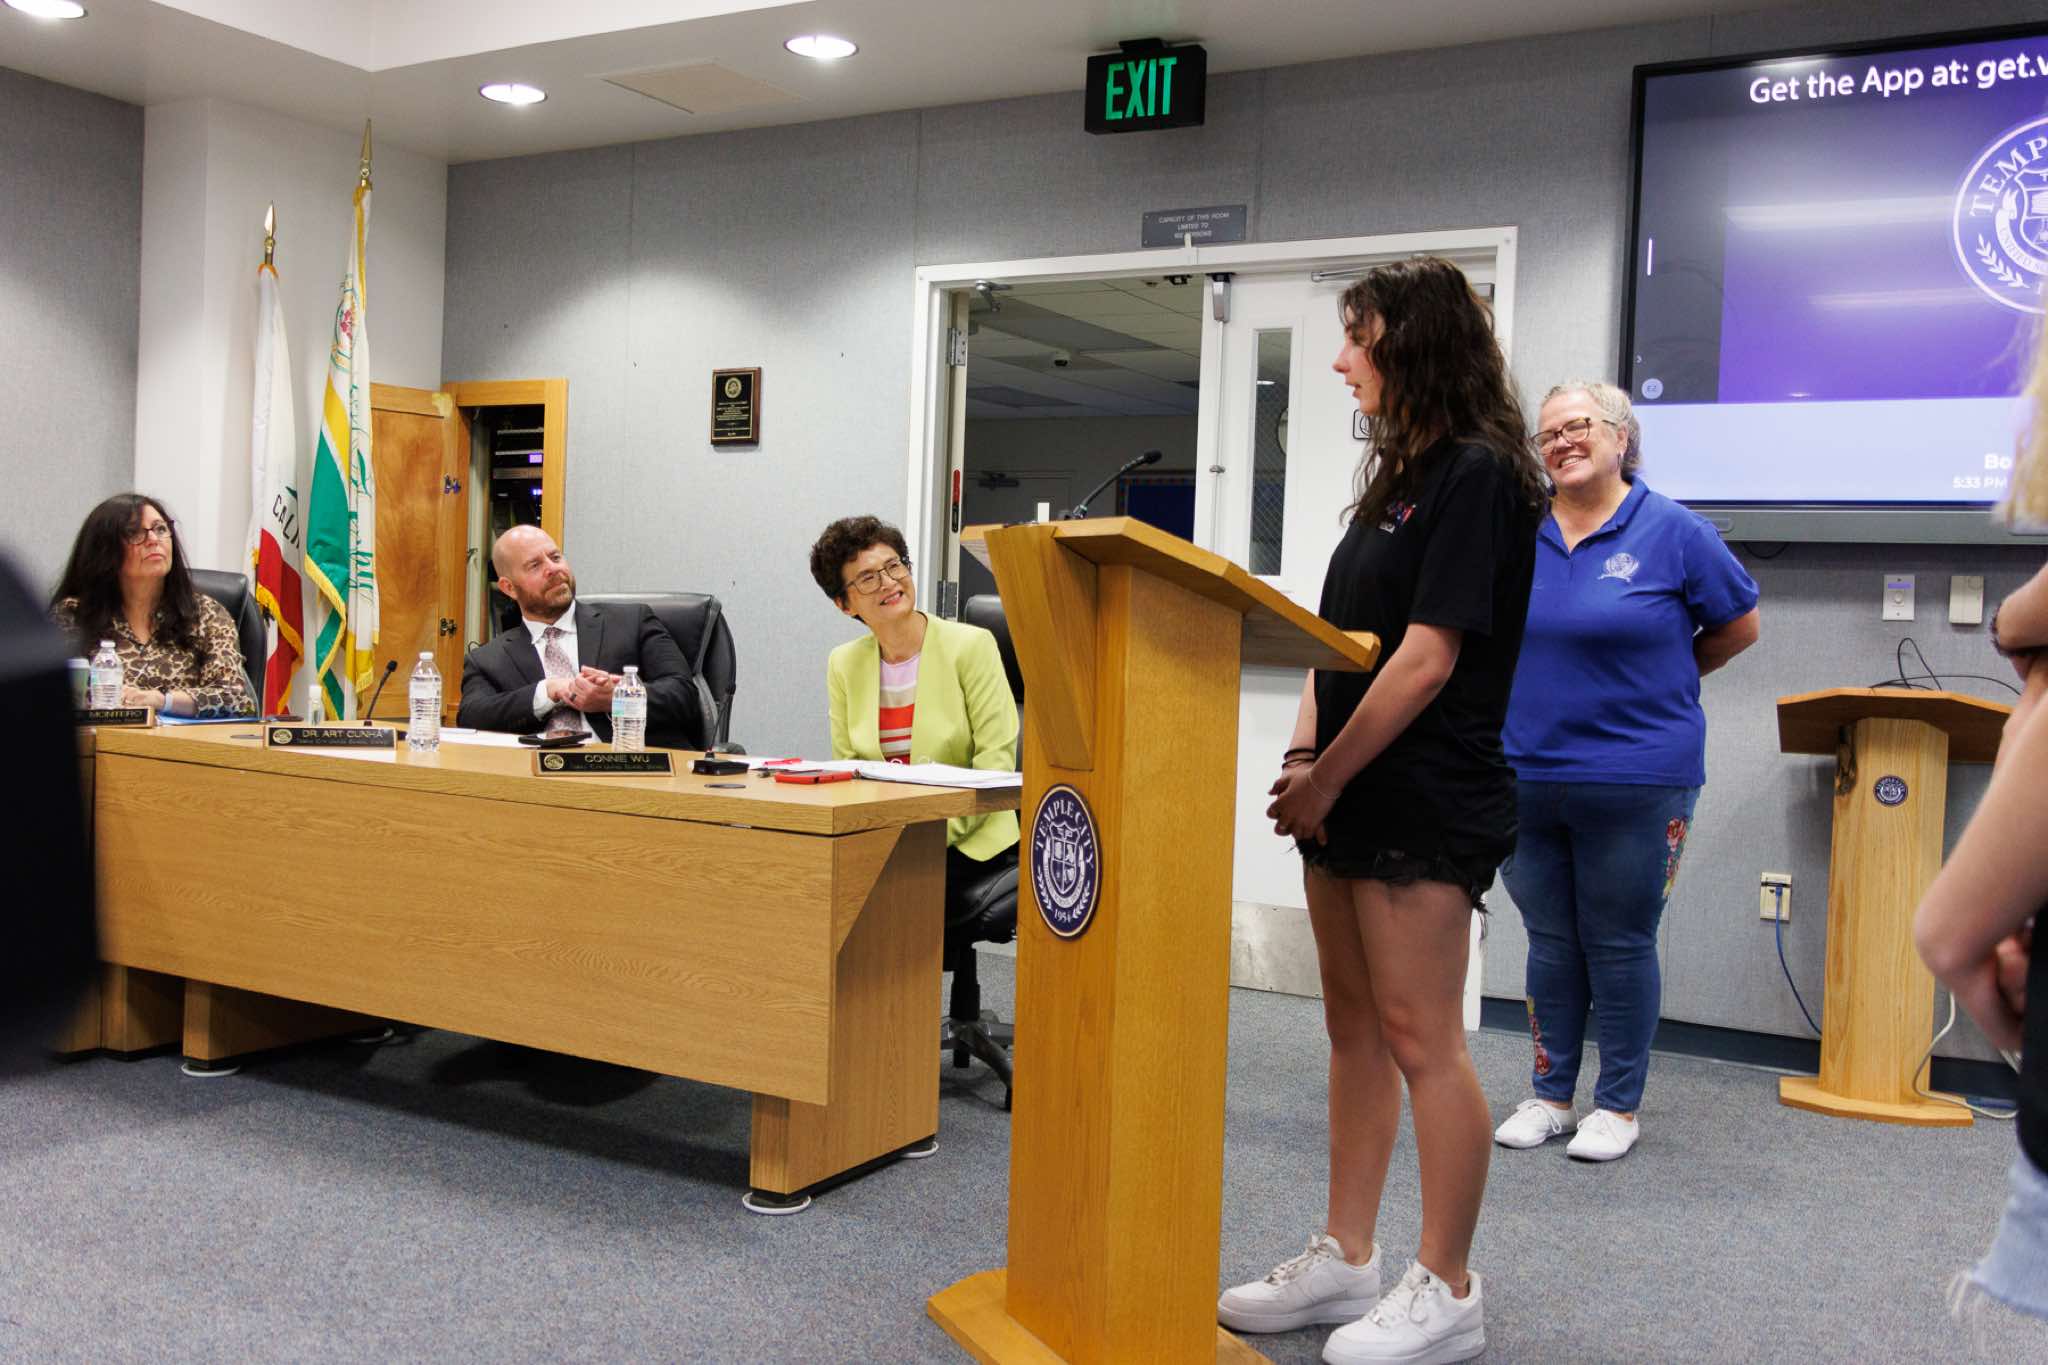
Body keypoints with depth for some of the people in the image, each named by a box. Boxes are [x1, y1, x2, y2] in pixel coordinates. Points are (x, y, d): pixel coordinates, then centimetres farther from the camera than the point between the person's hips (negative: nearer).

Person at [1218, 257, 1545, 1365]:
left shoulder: (1475, 475, -11)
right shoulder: (1398, 474, 17)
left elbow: (1427, 658, -17)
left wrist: (1327, 777, -13)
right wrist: (1303, 756, 4)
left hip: (1426, 802, -9)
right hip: (1351, 797, 9)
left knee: (1420, 1041, -3)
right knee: (1355, 1029, 13)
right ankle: (1345, 1260, 24)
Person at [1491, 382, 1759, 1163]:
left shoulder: (1673, 531, -4)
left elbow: (1739, 625, 7)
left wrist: (1657, 685, 11)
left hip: (1634, 783, -3)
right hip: (1525, 777, 3)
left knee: (1619, 946, 6)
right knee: (1550, 943, 12)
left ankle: (1619, 1107, 19)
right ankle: (1550, 1097, 24)